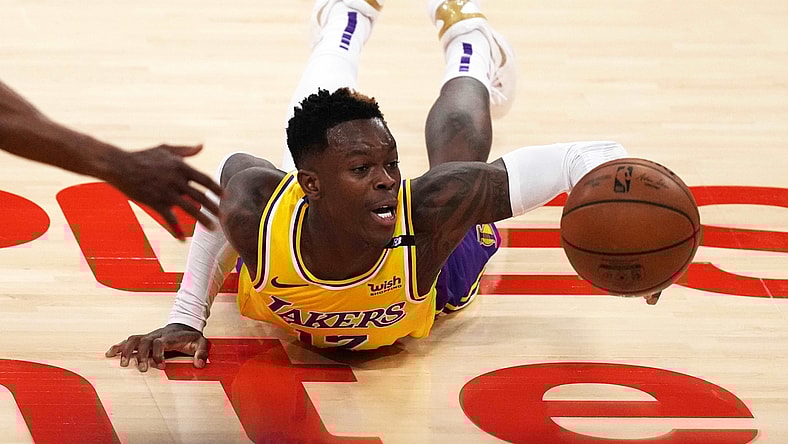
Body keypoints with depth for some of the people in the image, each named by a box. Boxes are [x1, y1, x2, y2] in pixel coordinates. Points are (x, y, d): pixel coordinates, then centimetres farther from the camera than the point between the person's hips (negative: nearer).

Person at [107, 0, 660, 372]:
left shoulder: (431, 210, -49)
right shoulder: (259, 214, -44)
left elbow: (560, 162, -43)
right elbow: (229, 169, -20)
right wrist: (186, 319, -20)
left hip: (429, 280, -1)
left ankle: (469, 48, 57)